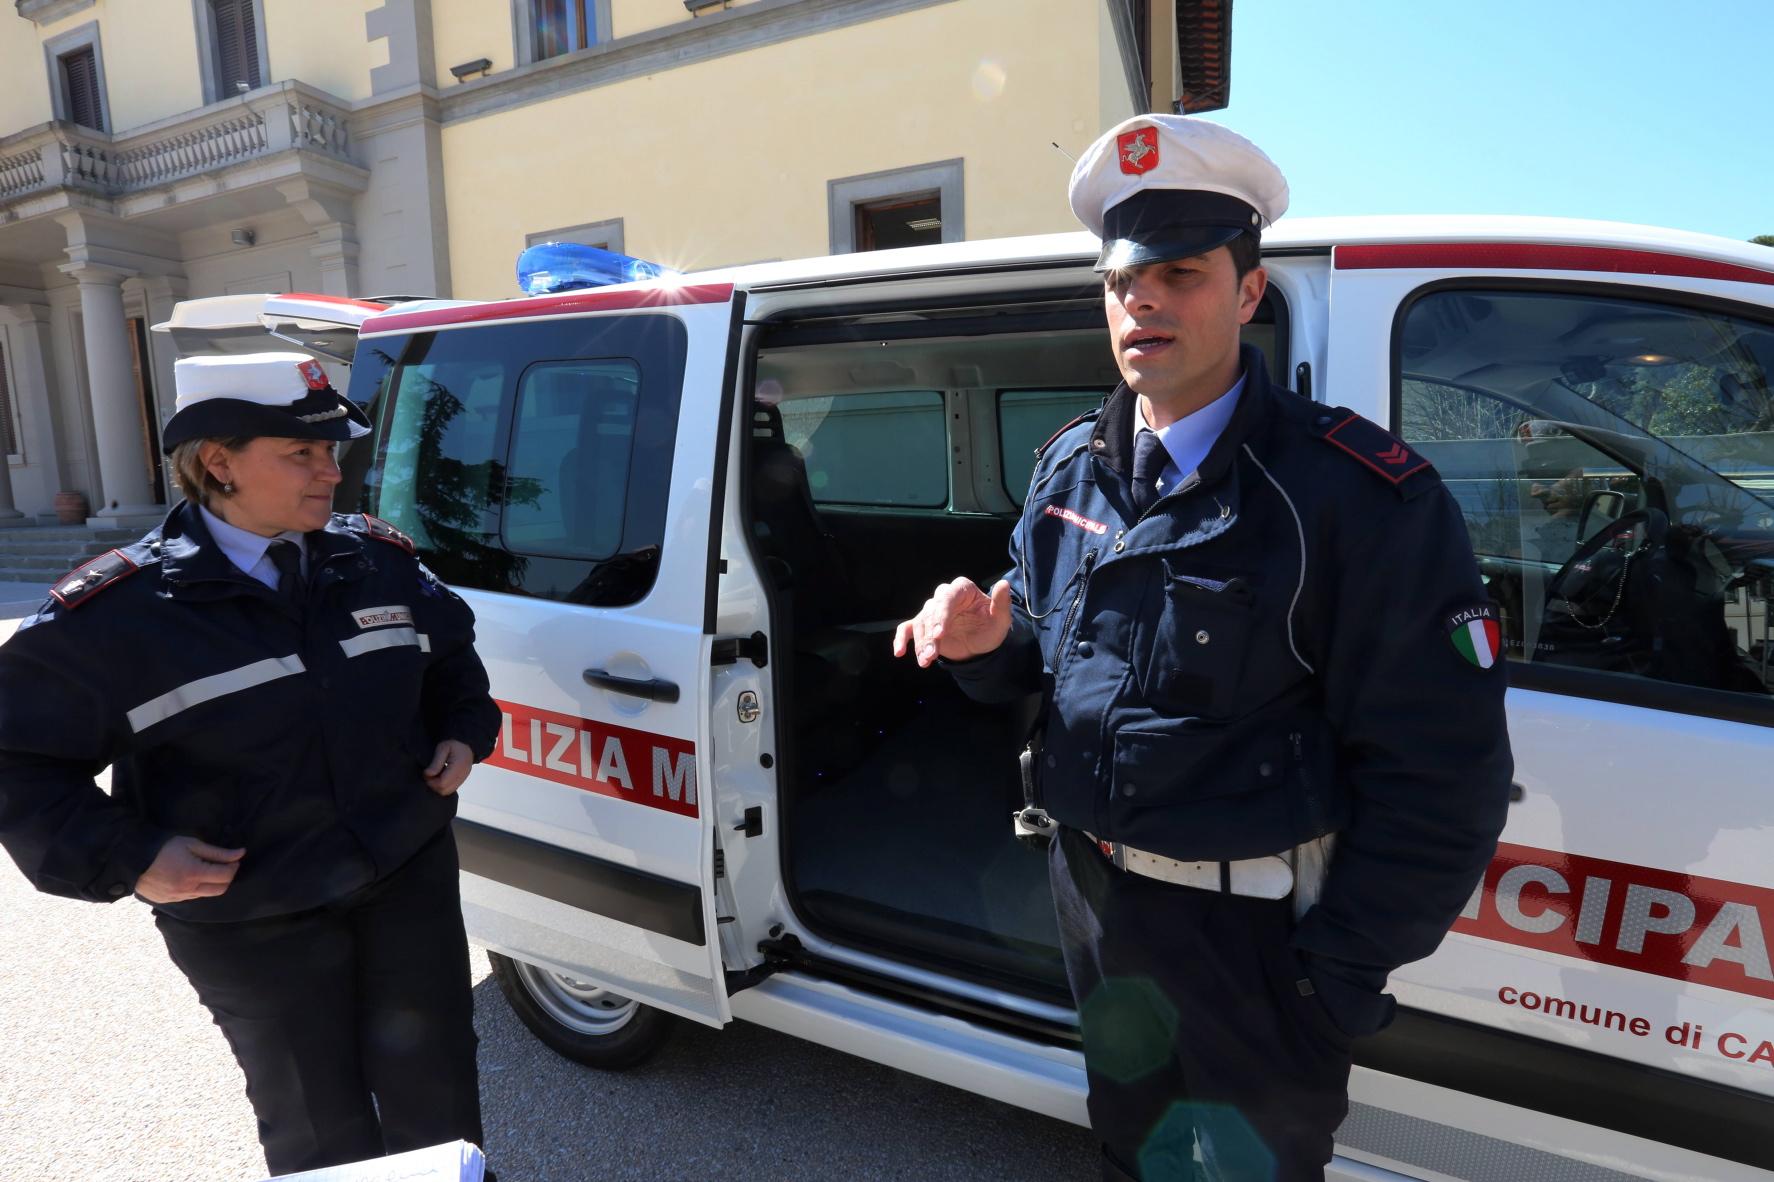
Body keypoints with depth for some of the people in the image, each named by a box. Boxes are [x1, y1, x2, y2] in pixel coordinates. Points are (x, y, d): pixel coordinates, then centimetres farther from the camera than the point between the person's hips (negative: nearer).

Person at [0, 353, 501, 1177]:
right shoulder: (115, 611, -14)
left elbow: (451, 650, 15)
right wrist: (125, 860, -14)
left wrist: (463, 734, 1)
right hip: (250, 924, -3)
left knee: (436, 1100, 19)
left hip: (410, 877, 3)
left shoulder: (381, 559, -2)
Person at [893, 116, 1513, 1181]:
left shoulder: (1356, 493, -19)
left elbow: (1440, 780, -17)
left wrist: (1333, 986, -15)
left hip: (1251, 933, -5)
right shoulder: (1068, 467, 1)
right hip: (1089, 888, 6)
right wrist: (984, 638, -14)